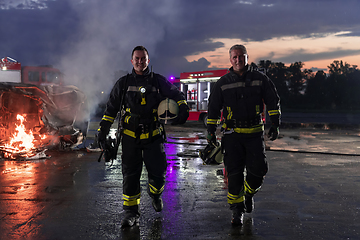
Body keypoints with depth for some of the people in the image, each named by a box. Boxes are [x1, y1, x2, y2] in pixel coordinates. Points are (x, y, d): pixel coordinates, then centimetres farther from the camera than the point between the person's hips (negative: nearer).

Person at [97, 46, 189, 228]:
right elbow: (111, 108, 10)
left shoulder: (158, 81, 4)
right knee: (130, 175, 3)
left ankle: (155, 194, 35)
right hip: (130, 137, 1)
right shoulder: (123, 83, 6)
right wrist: (103, 130, 6)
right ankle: (131, 212, 16)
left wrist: (183, 109, -12)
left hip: (153, 136, 0)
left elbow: (177, 95, 9)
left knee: (158, 174, 0)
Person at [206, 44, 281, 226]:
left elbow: (273, 101, 10)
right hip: (232, 134, 0)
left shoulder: (260, 79, 4)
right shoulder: (223, 83, 4)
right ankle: (237, 210, 14)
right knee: (234, 173, -2)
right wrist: (210, 131, 4)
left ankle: (249, 193, 29)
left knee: (258, 170, -4)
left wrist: (275, 125, 4)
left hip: (255, 133, 1)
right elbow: (213, 108, 9)